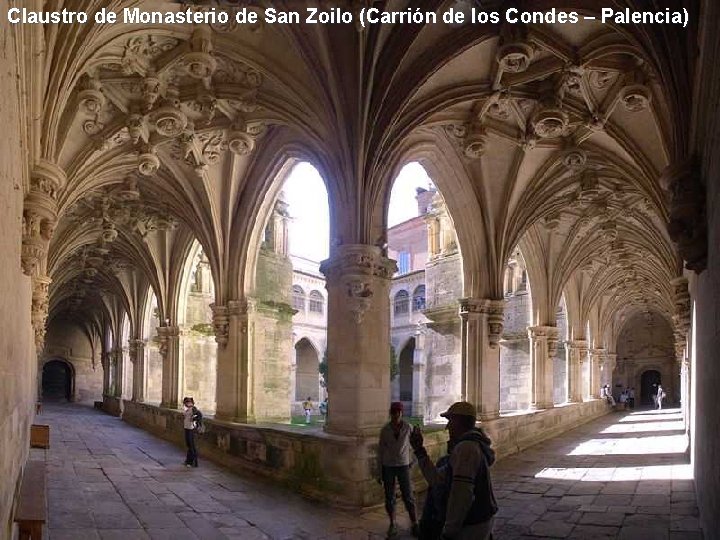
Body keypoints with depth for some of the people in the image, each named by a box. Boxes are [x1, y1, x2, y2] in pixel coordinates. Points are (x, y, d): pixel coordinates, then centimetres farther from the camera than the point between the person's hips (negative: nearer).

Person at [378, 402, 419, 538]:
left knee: (408, 496, 0)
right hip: (388, 466, 1)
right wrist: (380, 471, 2)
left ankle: (414, 524, 10)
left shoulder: (408, 427, -8)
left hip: (403, 465, -1)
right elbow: (381, 450, 1)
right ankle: (392, 524, 20)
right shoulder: (385, 429, -7)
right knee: (389, 497, 7)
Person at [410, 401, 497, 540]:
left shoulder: (466, 447, -20)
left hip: (472, 526, -9)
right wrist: (419, 450, 8)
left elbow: (461, 493, -27)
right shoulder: (472, 444, 13)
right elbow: (437, 479, 9)